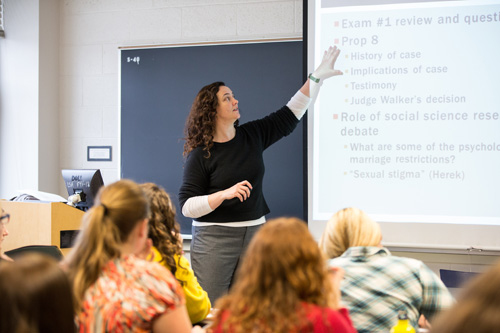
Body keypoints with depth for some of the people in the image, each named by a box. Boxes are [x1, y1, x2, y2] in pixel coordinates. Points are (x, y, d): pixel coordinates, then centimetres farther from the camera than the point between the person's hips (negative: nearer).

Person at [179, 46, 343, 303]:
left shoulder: (252, 136, 9)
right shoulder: (200, 155, -7)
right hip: (214, 239, -5)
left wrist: (317, 77, 13)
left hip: (254, 232, 5)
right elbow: (187, 206, -10)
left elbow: (289, 117, 15)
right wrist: (225, 194, -23)